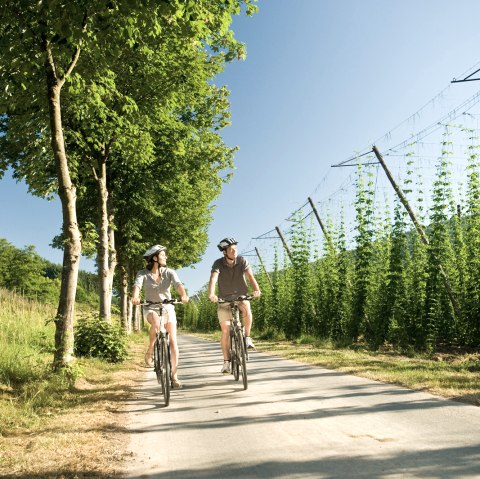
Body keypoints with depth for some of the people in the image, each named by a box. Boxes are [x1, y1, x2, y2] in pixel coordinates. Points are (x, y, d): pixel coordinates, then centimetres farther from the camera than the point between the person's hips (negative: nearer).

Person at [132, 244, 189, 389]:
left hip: (167, 308, 2)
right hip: (151, 308, -2)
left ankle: (174, 376, 2)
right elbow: (137, 285, -27)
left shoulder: (169, 272, -7)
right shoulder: (143, 273, -9)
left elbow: (178, 284, -24)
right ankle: (149, 353, -15)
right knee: (156, 323, -37)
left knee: (173, 341, -8)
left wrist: (184, 295, -46)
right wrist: (135, 297, -50)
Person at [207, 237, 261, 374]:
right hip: (224, 300, 0)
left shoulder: (242, 261, -11)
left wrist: (256, 289, -45)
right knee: (225, 331, -5)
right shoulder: (218, 264, -13)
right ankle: (226, 361, 9)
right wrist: (211, 293, -49)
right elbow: (213, 278, -29)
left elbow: (250, 276, -25)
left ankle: (247, 337, -17)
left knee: (246, 308, -35)